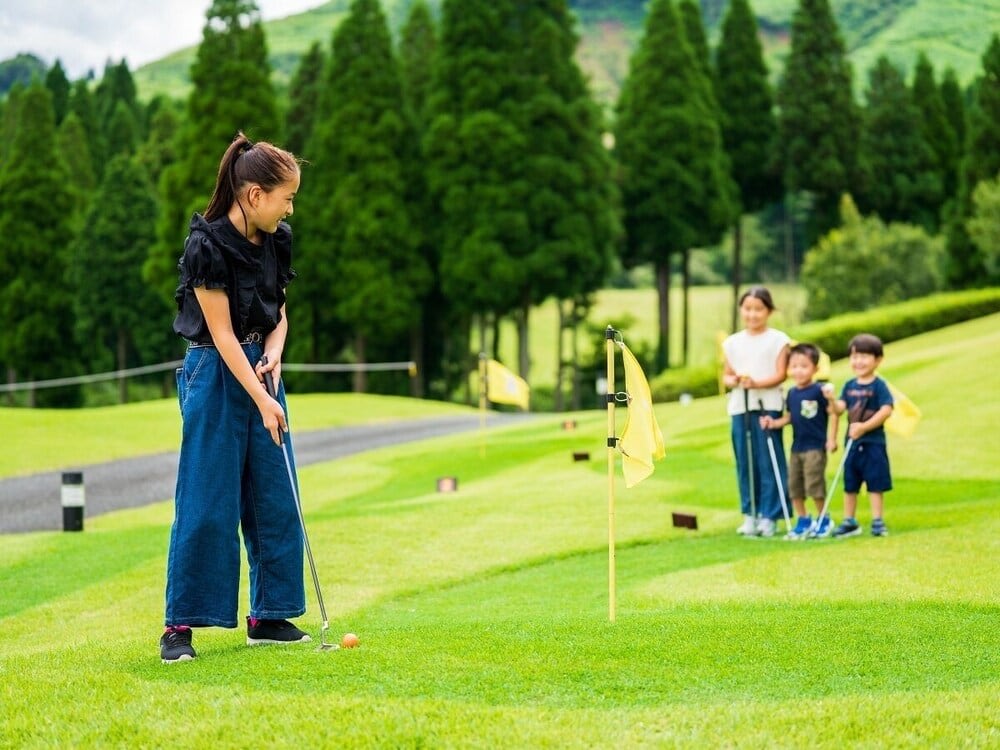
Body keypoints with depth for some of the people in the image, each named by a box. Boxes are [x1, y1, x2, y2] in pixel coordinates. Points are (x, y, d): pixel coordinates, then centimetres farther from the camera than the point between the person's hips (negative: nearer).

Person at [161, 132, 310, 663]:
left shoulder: (276, 240, 3)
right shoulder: (207, 246, -18)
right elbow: (222, 332, -18)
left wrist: (274, 355, -8)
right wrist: (262, 401, -19)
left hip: (260, 367, 7)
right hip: (215, 374, -7)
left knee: (274, 497, 5)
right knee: (206, 501, -7)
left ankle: (268, 616, 13)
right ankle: (179, 625, -2)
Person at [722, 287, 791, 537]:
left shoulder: (778, 340, 2)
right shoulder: (732, 342, 13)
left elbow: (781, 374, -5)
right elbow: (726, 375, 13)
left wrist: (756, 383, -20)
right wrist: (733, 381, -10)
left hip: (768, 406, -4)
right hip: (739, 407, 4)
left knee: (769, 463, -5)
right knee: (745, 463, 5)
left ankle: (769, 516, -2)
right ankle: (749, 514, 12)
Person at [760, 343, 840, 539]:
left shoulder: (819, 391, -12)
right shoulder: (791, 393, 8)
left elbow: (833, 413, -11)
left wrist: (831, 438, -15)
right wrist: (774, 423, 0)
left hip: (815, 447, -7)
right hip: (797, 447, 7)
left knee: (814, 485, -6)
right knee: (794, 486, 9)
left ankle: (823, 520, 11)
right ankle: (802, 521, 21)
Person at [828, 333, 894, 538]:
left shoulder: (879, 386, -9)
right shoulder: (849, 386, 8)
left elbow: (886, 410, -18)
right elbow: (840, 408, 1)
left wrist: (864, 427, -22)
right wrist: (832, 400, -21)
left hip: (873, 443, -5)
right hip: (852, 442, 5)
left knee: (875, 484, 0)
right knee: (850, 484, 11)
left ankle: (877, 521, 7)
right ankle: (849, 521, 19)